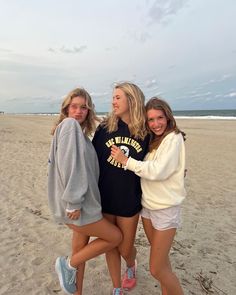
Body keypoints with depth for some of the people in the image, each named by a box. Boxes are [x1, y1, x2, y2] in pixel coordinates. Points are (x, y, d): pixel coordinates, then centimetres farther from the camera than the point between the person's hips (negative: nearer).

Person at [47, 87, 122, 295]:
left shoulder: (80, 132, 13)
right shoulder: (69, 125, -13)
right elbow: (69, 165, -22)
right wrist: (73, 202, -23)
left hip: (82, 204, 9)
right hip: (75, 206, -9)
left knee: (81, 250, 19)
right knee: (115, 237, 5)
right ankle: (68, 265, 14)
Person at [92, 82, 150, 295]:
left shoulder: (145, 132, -7)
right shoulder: (105, 127, -4)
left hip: (130, 201, -1)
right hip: (105, 198, 2)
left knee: (125, 249, 13)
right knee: (110, 246, 15)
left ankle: (131, 266, 52)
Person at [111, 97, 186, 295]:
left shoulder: (173, 138, -14)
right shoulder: (152, 140, 8)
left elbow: (158, 171, -23)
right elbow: (147, 167, 6)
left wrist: (126, 160, -19)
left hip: (166, 208, -7)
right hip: (147, 204, 7)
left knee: (157, 269, 1)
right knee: (161, 258, 22)